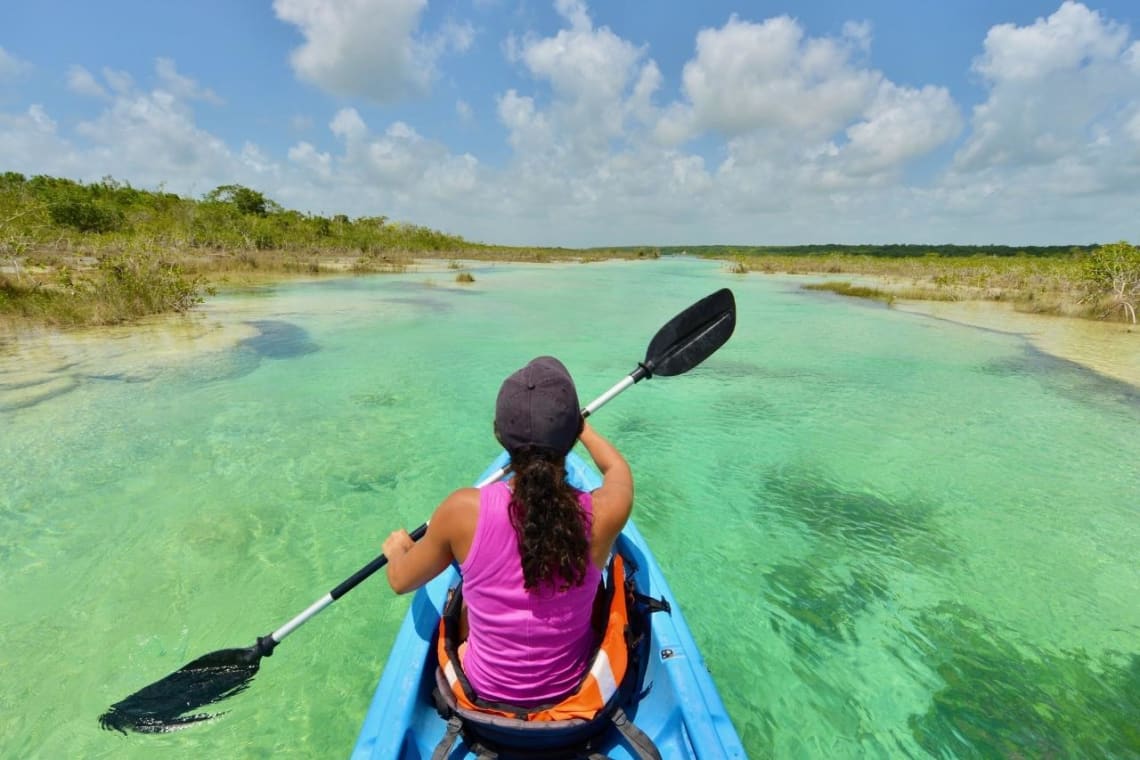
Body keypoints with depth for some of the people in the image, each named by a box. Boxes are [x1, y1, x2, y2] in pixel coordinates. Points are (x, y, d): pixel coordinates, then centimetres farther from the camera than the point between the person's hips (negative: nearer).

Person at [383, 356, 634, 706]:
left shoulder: (463, 510, -29)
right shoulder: (603, 512, -28)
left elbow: (400, 581, -9)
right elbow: (618, 468, -1)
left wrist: (397, 548, 14)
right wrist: (581, 427, 17)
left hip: (487, 688, 0)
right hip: (574, 685, 1)